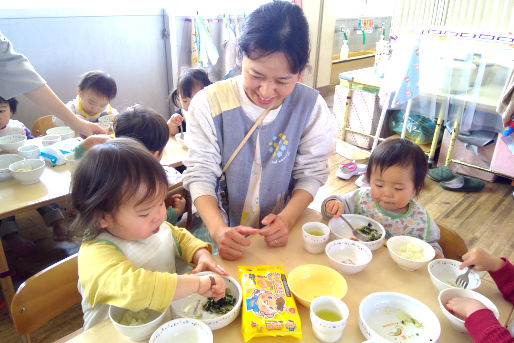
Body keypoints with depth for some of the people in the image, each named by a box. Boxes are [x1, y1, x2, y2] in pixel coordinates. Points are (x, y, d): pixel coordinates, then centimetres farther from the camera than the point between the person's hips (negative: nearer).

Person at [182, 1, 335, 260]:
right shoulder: (209, 103, -9)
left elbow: (312, 173, -2)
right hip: (219, 232, 0)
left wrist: (286, 219, -17)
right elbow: (200, 173, -11)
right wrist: (218, 229, -25)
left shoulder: (311, 107, -6)